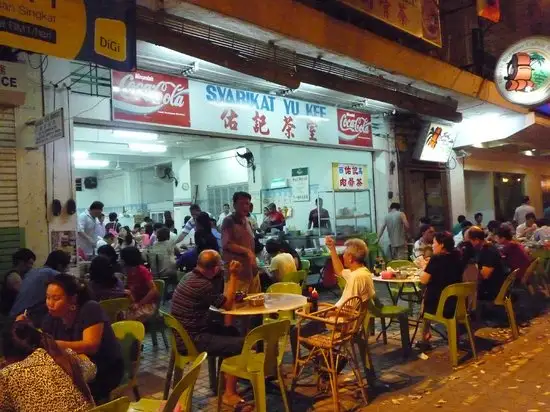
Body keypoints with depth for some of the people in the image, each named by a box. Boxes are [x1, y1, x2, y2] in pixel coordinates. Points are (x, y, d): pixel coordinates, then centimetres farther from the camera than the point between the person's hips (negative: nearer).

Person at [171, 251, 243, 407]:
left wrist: (231, 276, 9)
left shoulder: (192, 276, 6)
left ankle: (227, 376, 30)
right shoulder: (201, 285, -25)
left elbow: (219, 298, 14)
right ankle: (230, 394, 0)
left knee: (232, 332, 20)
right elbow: (227, 305, -12)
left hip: (187, 333, 10)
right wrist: (234, 276, -8)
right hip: (192, 340, -10)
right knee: (241, 343, -12)